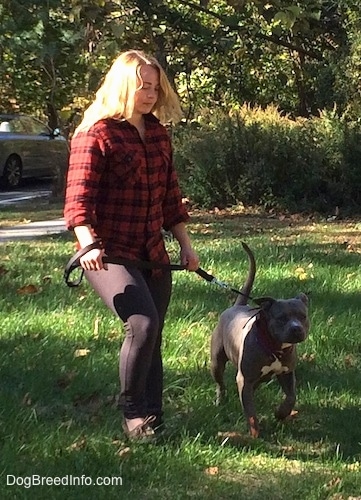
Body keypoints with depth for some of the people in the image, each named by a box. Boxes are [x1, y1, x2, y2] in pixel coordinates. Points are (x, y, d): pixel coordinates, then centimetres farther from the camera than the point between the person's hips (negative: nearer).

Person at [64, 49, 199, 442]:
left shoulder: (158, 135, 12)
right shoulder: (96, 135, -9)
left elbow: (169, 195, 20)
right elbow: (78, 199, -16)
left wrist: (185, 245, 17)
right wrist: (89, 245, -30)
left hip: (152, 254, 7)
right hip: (109, 254, -7)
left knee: (152, 339, 9)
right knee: (143, 323, -24)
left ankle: (152, 420, 19)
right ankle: (133, 411, -6)